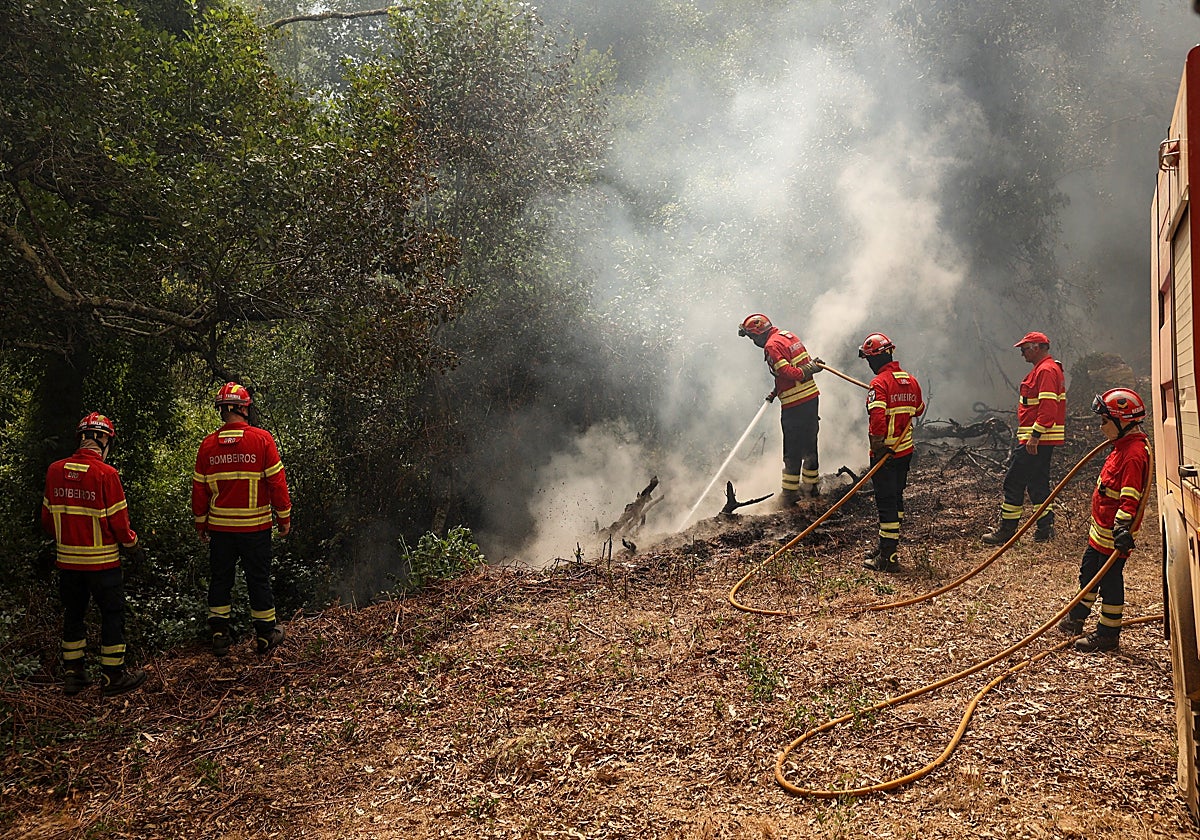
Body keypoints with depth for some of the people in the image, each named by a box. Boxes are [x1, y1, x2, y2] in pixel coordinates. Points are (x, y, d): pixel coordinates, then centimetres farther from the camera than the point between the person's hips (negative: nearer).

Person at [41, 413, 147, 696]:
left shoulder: (55, 470, 0)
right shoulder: (106, 474, -17)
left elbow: (47, 517, 8)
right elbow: (118, 519, -13)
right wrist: (132, 545, 3)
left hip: (67, 558, 5)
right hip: (101, 560, -5)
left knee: (73, 613, 17)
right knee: (112, 614, 6)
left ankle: (72, 674, 24)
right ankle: (113, 676, 10)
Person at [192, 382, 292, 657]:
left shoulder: (208, 445, -2)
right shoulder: (262, 439, -10)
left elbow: (199, 488, 4)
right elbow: (277, 481, -9)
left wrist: (201, 523, 15)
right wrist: (284, 516, 1)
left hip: (220, 527, 2)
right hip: (255, 526, -2)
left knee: (220, 580, 14)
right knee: (258, 579, 9)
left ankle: (219, 635, 18)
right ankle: (265, 636, 18)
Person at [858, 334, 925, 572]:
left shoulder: (879, 383, -17)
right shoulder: (911, 380, 7)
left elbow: (877, 416, -28)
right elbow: (919, 410, 21)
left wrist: (878, 446, -21)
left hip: (885, 453, -8)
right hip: (906, 450, 8)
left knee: (886, 502, -4)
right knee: (896, 497, 19)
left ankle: (888, 558, -1)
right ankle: (888, 545, 32)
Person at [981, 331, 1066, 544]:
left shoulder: (1046, 370, -15)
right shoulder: (1045, 369, 19)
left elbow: (1048, 407, -25)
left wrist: (1035, 436, -26)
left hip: (1037, 440, -11)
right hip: (1042, 440, 11)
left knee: (1014, 482, -6)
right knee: (1037, 482, 14)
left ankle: (1007, 530, -1)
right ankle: (1045, 528, 16)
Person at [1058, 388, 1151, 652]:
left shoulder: (1134, 453, -22)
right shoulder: (1123, 445, 10)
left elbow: (1130, 496, -28)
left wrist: (1123, 526, -32)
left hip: (1114, 532, -11)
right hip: (1101, 527, 11)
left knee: (1110, 579, 0)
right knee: (1088, 571, 22)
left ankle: (1108, 634, 10)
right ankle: (1076, 617, 38)